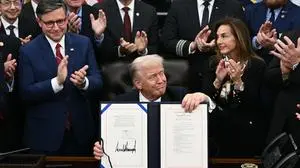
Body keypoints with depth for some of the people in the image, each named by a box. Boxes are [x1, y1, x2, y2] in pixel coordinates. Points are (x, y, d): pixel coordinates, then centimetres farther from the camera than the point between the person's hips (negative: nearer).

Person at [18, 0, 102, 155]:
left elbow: (97, 82, -2)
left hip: (80, 132, 3)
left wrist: (83, 82, -25)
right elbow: (26, 93, -12)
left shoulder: (83, 44, 1)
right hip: (44, 135, -2)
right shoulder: (28, 52, -6)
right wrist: (57, 82, -27)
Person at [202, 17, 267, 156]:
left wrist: (238, 81, -25)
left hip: (246, 133, -3)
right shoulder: (213, 63, 6)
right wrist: (218, 80, -17)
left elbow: (253, 105, -12)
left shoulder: (257, 65, -6)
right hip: (217, 129, 3)